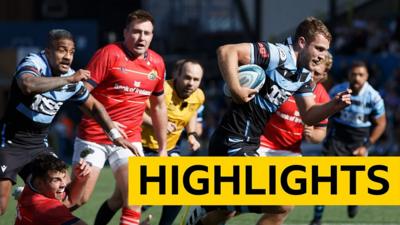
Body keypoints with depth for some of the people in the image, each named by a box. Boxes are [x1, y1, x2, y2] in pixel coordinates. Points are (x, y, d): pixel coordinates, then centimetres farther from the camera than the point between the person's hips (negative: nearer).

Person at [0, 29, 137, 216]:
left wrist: (115, 135, 13)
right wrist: (69, 79, -37)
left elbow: (94, 106, 18)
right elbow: (28, 85, -41)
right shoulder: (33, 62, -17)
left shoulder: (73, 80, 2)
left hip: (39, 143, 6)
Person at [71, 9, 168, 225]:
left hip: (129, 138, 4)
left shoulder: (157, 63, 6)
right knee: (79, 197, -4)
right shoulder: (109, 54, -11)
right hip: (93, 136, -4)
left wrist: (163, 148, 17)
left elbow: (159, 107, 17)